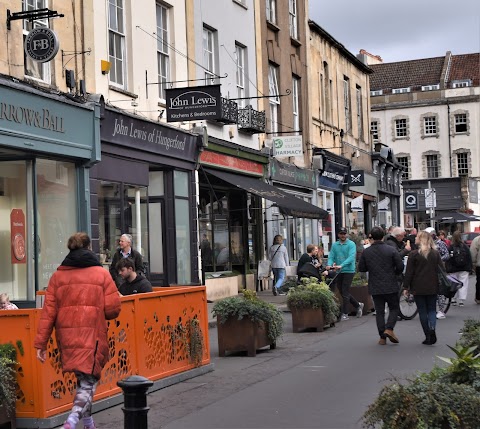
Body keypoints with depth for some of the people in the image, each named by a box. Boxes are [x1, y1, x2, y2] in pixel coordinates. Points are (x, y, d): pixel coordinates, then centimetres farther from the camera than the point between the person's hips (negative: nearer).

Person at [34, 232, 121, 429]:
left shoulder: (57, 276, 6)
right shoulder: (101, 274, 0)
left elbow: (48, 312, 1)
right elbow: (113, 309, -4)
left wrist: (41, 343, 2)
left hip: (66, 335, 4)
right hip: (93, 335, -4)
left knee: (82, 378, 20)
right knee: (88, 382, -1)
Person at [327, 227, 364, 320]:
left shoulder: (351, 244, -7)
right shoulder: (334, 245, 8)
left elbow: (351, 257, -19)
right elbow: (331, 256, 1)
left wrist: (341, 265, -32)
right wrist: (329, 264, -21)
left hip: (348, 271, -6)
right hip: (338, 272, 6)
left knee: (345, 293, -8)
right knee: (343, 292, 13)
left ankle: (345, 314, 0)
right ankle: (358, 305, 32)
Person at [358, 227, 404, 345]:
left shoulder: (366, 252, -3)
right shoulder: (391, 250, -9)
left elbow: (361, 268, 2)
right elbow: (400, 266, -8)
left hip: (375, 287, 2)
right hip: (391, 286, -2)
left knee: (379, 311, 9)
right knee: (394, 308, 12)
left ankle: (382, 337, 7)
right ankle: (389, 328, -9)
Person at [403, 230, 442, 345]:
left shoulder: (414, 254, -10)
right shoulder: (436, 253, 1)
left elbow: (409, 272, -8)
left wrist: (406, 286, 1)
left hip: (418, 288, -3)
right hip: (433, 288, 3)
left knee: (422, 311, 7)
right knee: (432, 310, 11)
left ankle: (428, 336, 8)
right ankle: (432, 328, -16)